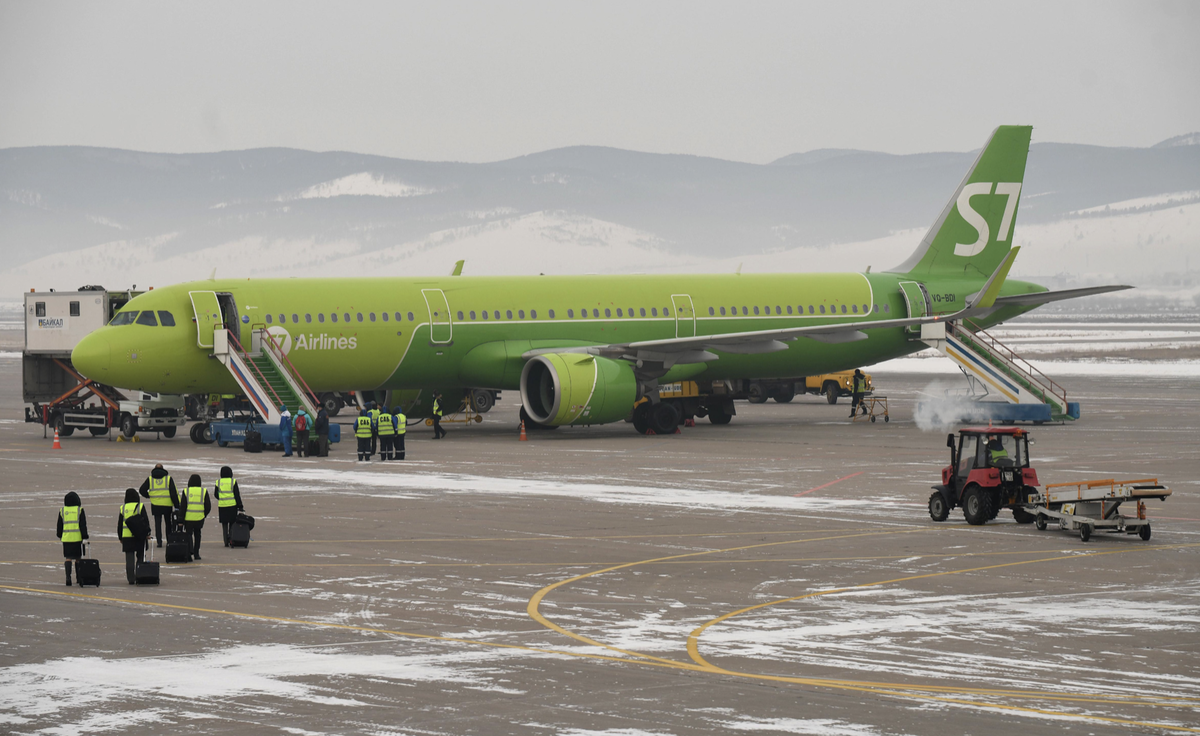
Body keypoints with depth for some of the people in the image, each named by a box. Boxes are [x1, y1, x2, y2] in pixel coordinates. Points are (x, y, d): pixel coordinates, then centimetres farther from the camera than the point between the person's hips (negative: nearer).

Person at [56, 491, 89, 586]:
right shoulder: (79, 510, -3)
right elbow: (83, 525, -5)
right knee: (78, 558, 9)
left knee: (68, 558, 4)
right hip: (77, 538, -1)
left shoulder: (62, 511, 3)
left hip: (66, 538, 1)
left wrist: (60, 535, 23)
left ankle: (68, 577, -10)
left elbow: (59, 525, 10)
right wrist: (85, 537, -2)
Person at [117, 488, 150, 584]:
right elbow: (145, 521, -4)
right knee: (140, 557, 9)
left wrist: (120, 537, 17)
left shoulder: (123, 508, 4)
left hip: (127, 537, 1)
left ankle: (130, 578, 0)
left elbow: (119, 524, 8)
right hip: (139, 537, -1)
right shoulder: (140, 506, -3)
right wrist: (147, 533, 2)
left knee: (129, 558, 4)